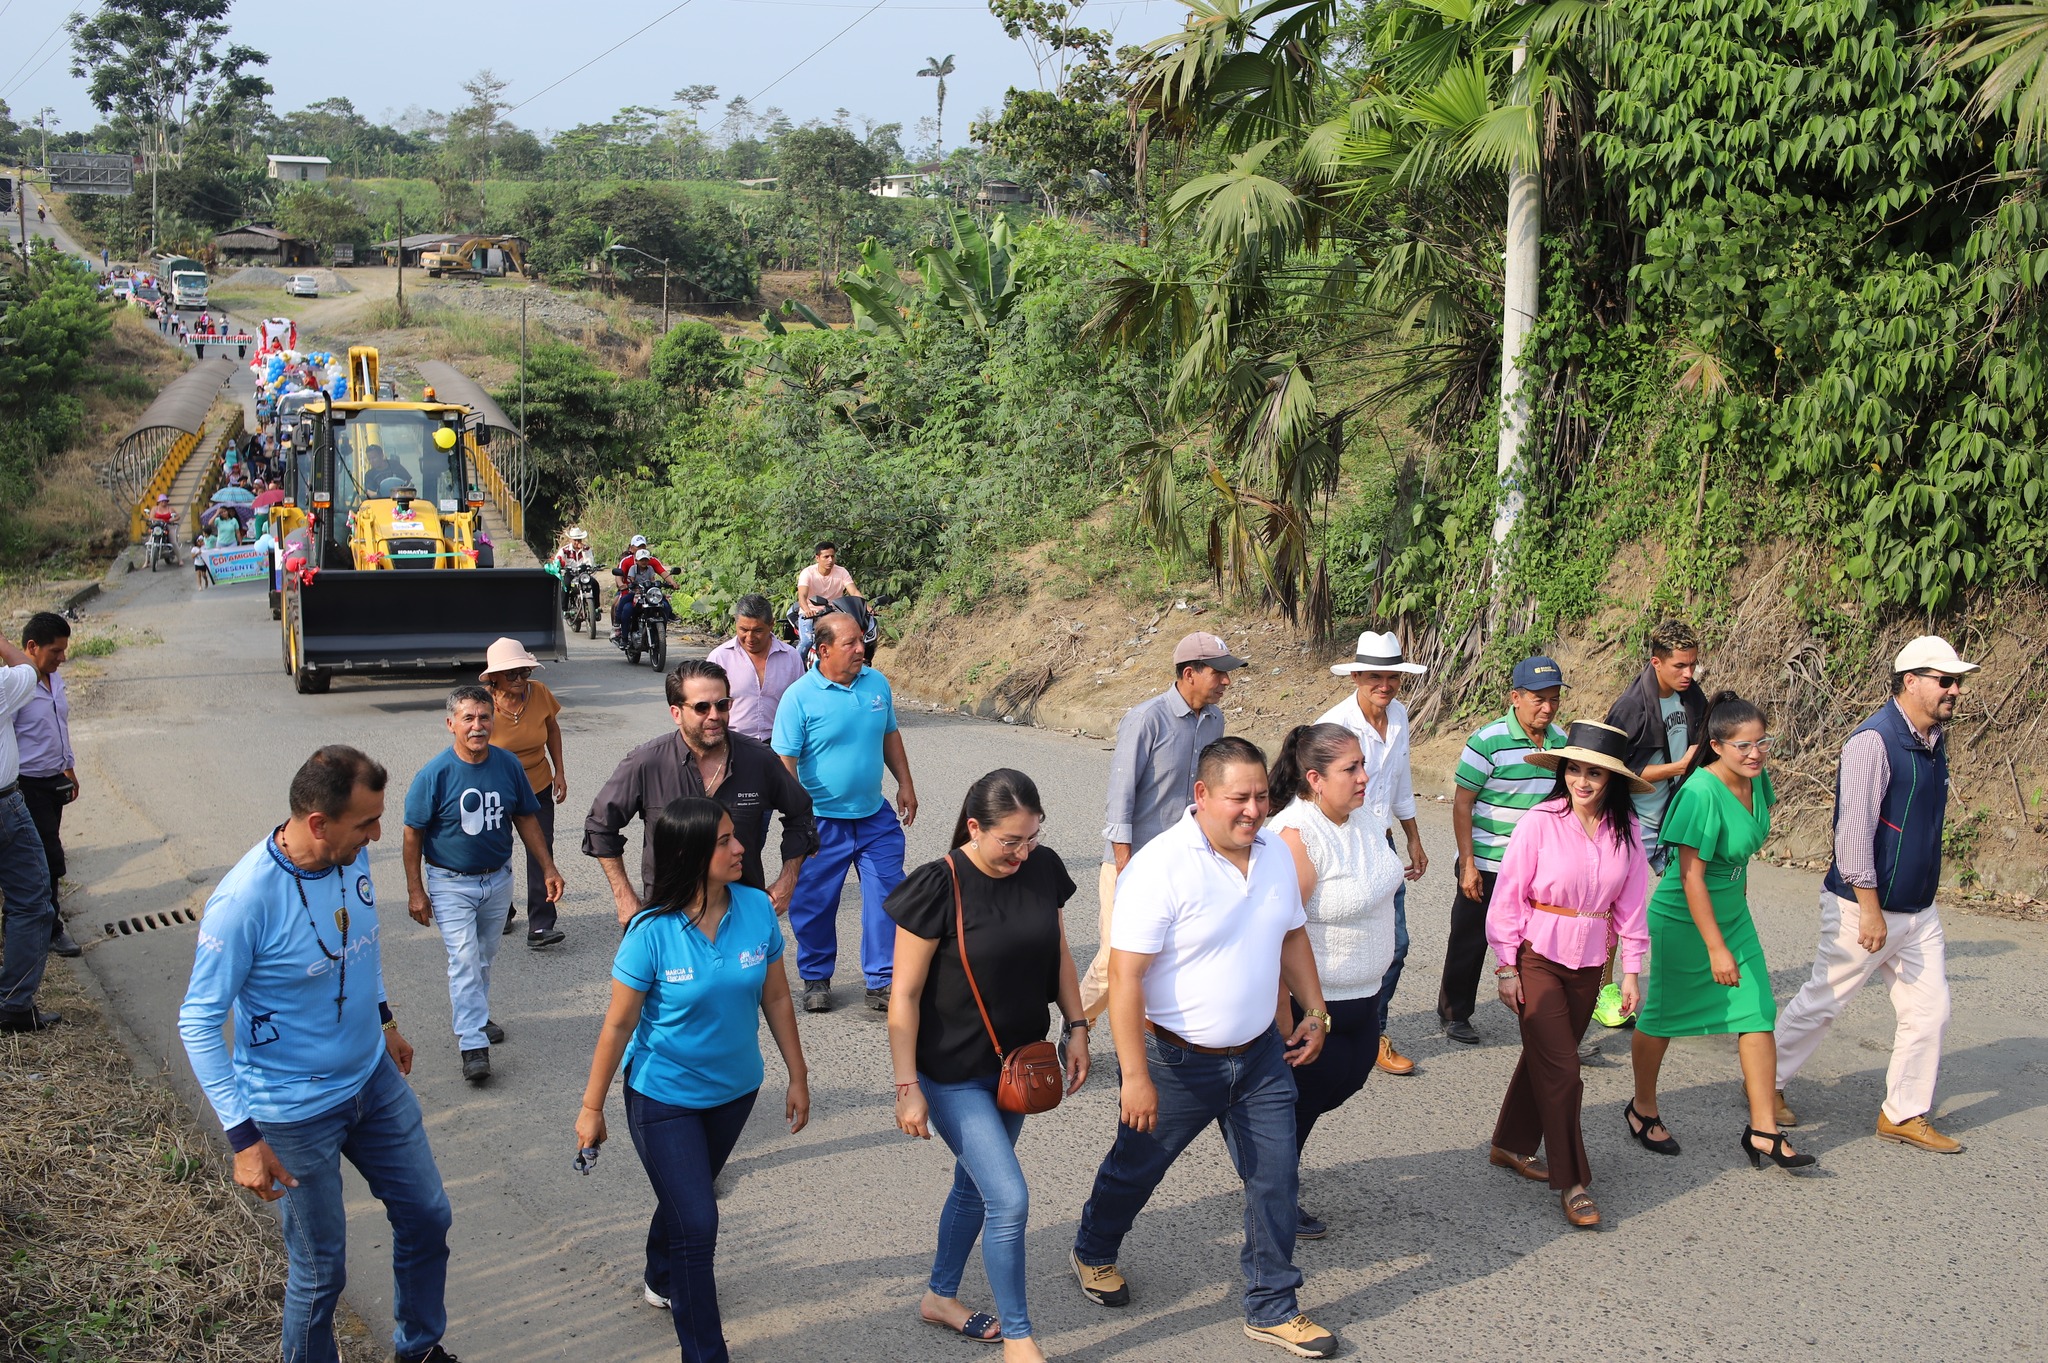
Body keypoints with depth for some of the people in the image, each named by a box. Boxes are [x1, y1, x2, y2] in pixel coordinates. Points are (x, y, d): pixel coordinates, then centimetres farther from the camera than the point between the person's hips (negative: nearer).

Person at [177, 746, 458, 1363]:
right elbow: (199, 1024, -21)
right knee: (321, 1268, 8)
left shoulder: (352, 855, -9)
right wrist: (244, 1138, -22)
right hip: (296, 1111, -7)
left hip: (373, 1077, 7)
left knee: (427, 1217, 17)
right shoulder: (245, 900, -29)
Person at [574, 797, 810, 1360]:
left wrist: (798, 1078, 3)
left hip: (734, 1088, 4)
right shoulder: (652, 932, -25)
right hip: (664, 1096, -4)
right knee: (696, 1223, -6)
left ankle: (662, 1281, 55)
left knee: (688, 1193, 27)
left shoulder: (757, 909, -15)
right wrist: (592, 1108, -8)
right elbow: (618, 1025, -15)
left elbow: (776, 999, -3)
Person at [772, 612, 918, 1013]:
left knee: (888, 898, 3)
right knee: (814, 904, 7)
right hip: (822, 821, -4)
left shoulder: (877, 683, 2)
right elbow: (785, 763, -13)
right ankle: (816, 979, 28)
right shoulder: (799, 696, -14)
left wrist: (905, 785, 14)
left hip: (875, 816, 4)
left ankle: (883, 982, 15)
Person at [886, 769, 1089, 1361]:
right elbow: (904, 995, -17)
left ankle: (940, 1295, 42)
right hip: (953, 1073, -6)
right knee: (1010, 1199, -8)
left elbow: (1058, 953, 10)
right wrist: (907, 1088, -16)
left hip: (1016, 1064, 6)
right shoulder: (940, 888, -22)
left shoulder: (1043, 868, -5)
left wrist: (1076, 1028, 7)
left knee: (976, 1183, 21)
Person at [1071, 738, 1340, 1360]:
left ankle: (1272, 1309, 24)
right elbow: (1126, 976, -25)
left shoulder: (1275, 851, -2)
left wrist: (1314, 1011, 11)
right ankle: (1093, 1253, 45)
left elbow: (1292, 935, 15)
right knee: (1135, 1169, 17)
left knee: (1276, 1178, 7)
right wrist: (1136, 1077, -27)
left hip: (1261, 1054, 5)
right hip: (1178, 1062, -5)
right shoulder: (1159, 866, -24)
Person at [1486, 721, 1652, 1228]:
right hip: (1537, 958, -4)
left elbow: (1630, 903, 6)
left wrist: (1632, 970, 6)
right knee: (1561, 1070, -6)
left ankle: (1511, 1145, 35)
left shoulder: (1626, 830, -2)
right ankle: (1571, 1182, 5)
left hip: (1588, 963, 4)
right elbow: (1508, 897, -9)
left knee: (1545, 1058, 15)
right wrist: (1506, 968, -9)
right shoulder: (1540, 824, -14)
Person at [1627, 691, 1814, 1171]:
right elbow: (1691, 876, -26)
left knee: (1758, 1015, 2)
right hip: (1683, 921, -7)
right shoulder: (1702, 794, -27)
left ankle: (1763, 1132, 9)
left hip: (1734, 916, 7)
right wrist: (1715, 947, -25)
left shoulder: (1757, 781, -4)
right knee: (1663, 1018, 10)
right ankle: (1643, 1110, 31)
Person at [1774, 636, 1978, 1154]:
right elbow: (1854, 829, -23)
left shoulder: (1934, 741, 7)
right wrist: (1870, 909, -23)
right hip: (1866, 907, -8)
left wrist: (1929, 890, 20)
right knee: (1822, 1002, 5)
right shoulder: (1874, 740, -20)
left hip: (1919, 911, 8)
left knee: (1930, 1009, 7)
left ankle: (1903, 1115, 19)